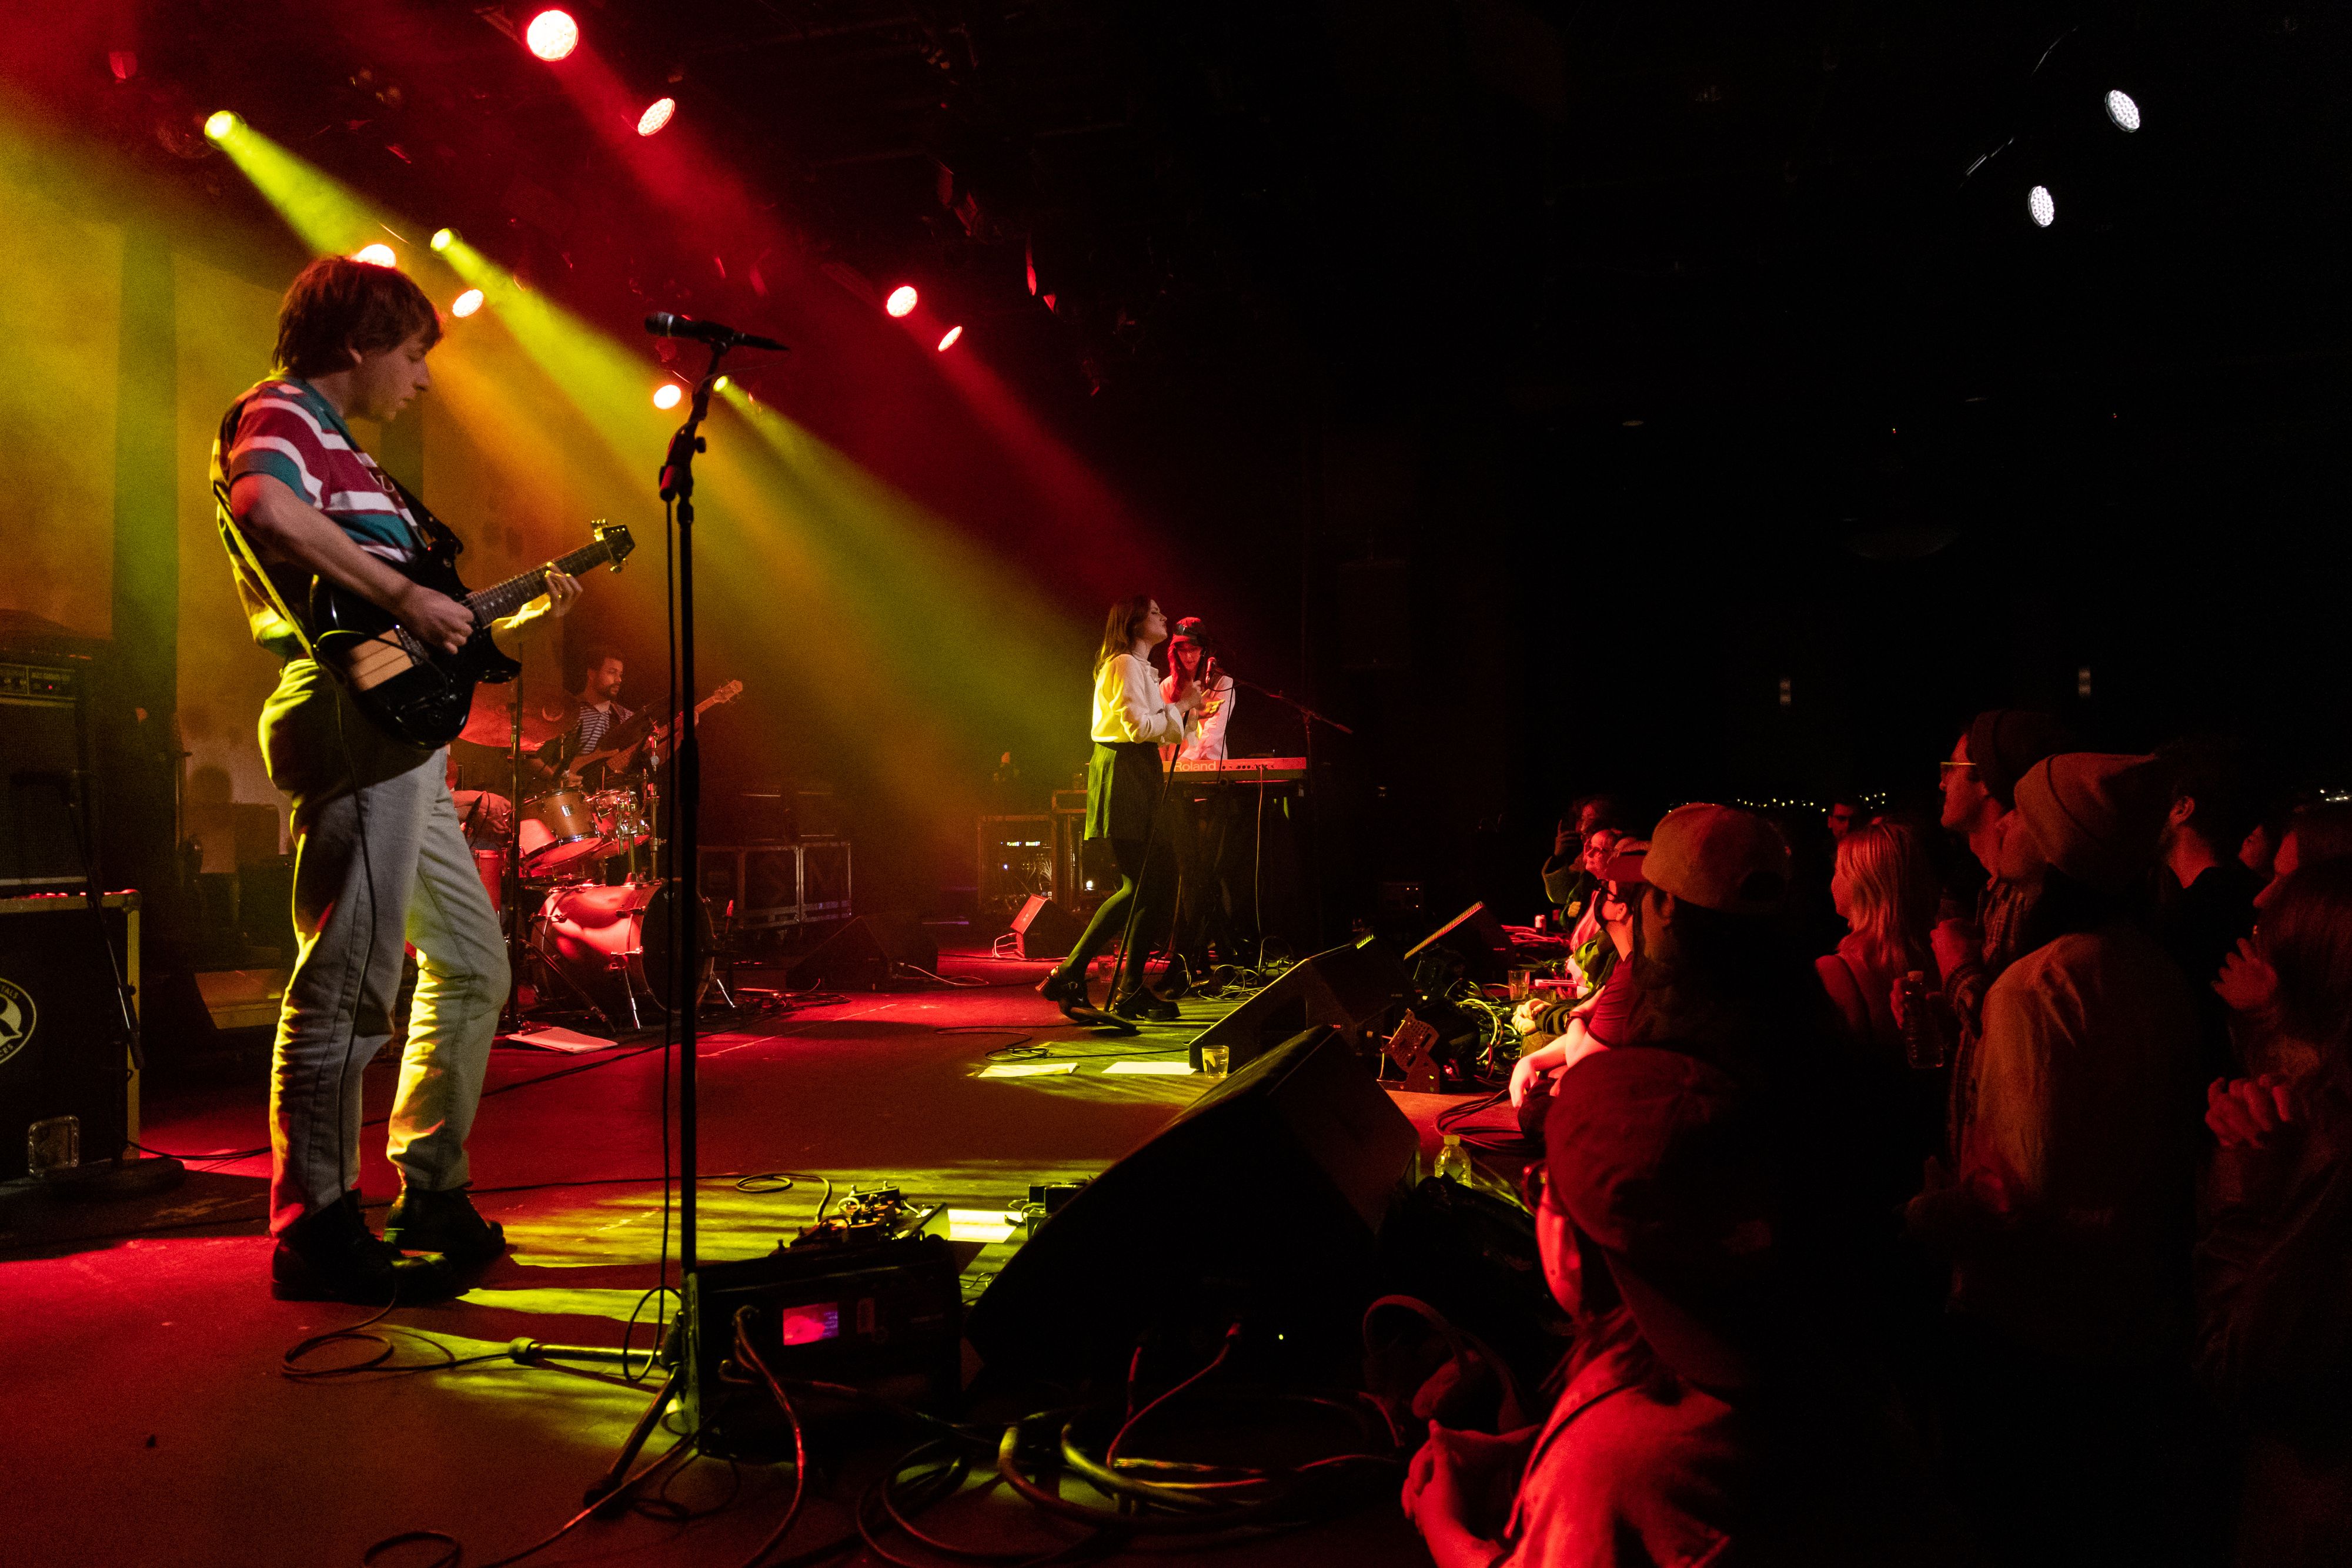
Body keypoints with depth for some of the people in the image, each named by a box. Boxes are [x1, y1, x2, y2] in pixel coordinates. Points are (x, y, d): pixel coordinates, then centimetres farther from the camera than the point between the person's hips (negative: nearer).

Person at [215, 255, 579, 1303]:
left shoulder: (338, 447, 27)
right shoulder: (280, 413, -2)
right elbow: (263, 509, -28)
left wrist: (519, 615, 24)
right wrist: (406, 597, -24)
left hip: (401, 738, 11)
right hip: (352, 721, -11)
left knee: (472, 962, 14)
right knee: (348, 983, -9)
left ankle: (430, 1196, 23)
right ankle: (315, 1233, -2)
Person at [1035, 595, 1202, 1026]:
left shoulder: (1142, 668, 25)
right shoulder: (1124, 665, -8)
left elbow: (1164, 734, 24)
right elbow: (1139, 726, -18)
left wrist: (1182, 705, 11)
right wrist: (1180, 706, -7)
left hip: (1139, 780, 10)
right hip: (1122, 777, -10)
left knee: (1160, 878, 6)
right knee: (1140, 885, -13)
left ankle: (1132, 990, 9)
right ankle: (1068, 977, -11)